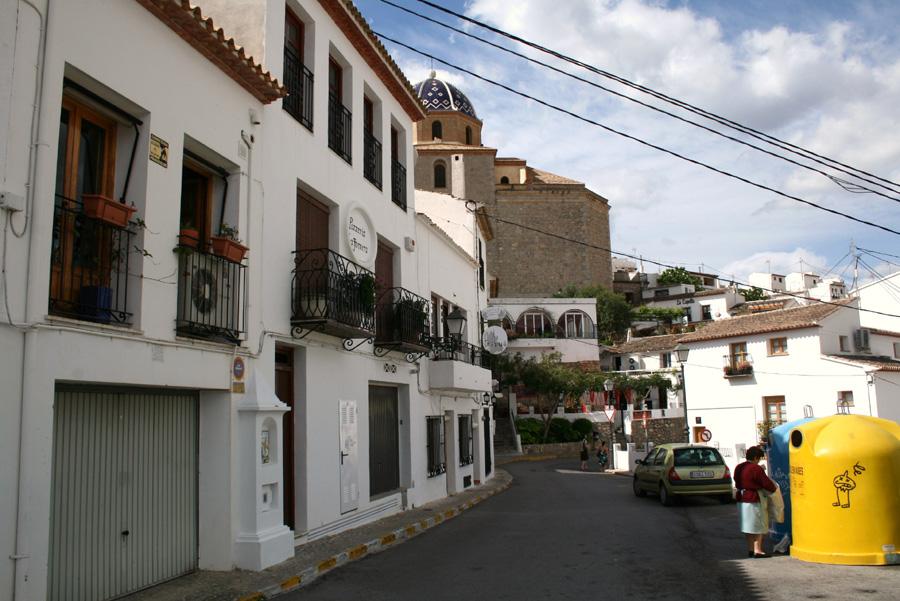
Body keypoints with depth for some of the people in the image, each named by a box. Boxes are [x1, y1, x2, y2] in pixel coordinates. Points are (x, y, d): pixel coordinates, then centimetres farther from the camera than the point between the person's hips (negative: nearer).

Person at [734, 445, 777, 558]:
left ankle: (750, 549, 18)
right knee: (758, 525, 0)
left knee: (749, 526, 14)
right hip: (753, 500, -8)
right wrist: (774, 488, 7)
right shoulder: (756, 469, -16)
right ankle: (757, 550, -1)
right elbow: (767, 483, -12)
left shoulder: (738, 468, 10)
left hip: (742, 499, 8)